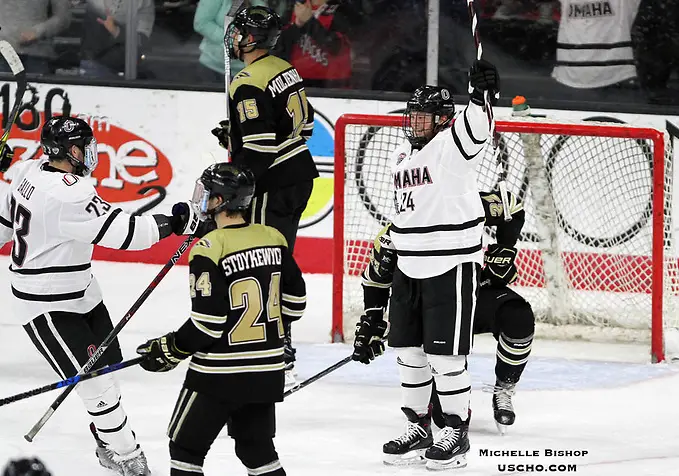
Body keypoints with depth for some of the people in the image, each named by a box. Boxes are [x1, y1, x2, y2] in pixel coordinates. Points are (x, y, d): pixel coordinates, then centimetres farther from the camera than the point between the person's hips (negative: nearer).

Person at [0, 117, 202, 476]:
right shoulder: (66, 193, -29)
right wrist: (175, 223, -23)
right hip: (48, 307, -10)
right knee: (95, 381, -7)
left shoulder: (30, 172, 1)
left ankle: (109, 446, 29)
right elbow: (120, 231, -30)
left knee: (108, 365, 15)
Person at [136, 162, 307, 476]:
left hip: (220, 374, -6)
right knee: (257, 448, 17)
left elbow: (207, 324, -19)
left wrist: (169, 350, -5)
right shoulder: (273, 239, 2)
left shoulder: (210, 249, -17)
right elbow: (294, 303, 9)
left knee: (186, 447, 6)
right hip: (267, 372, 6)